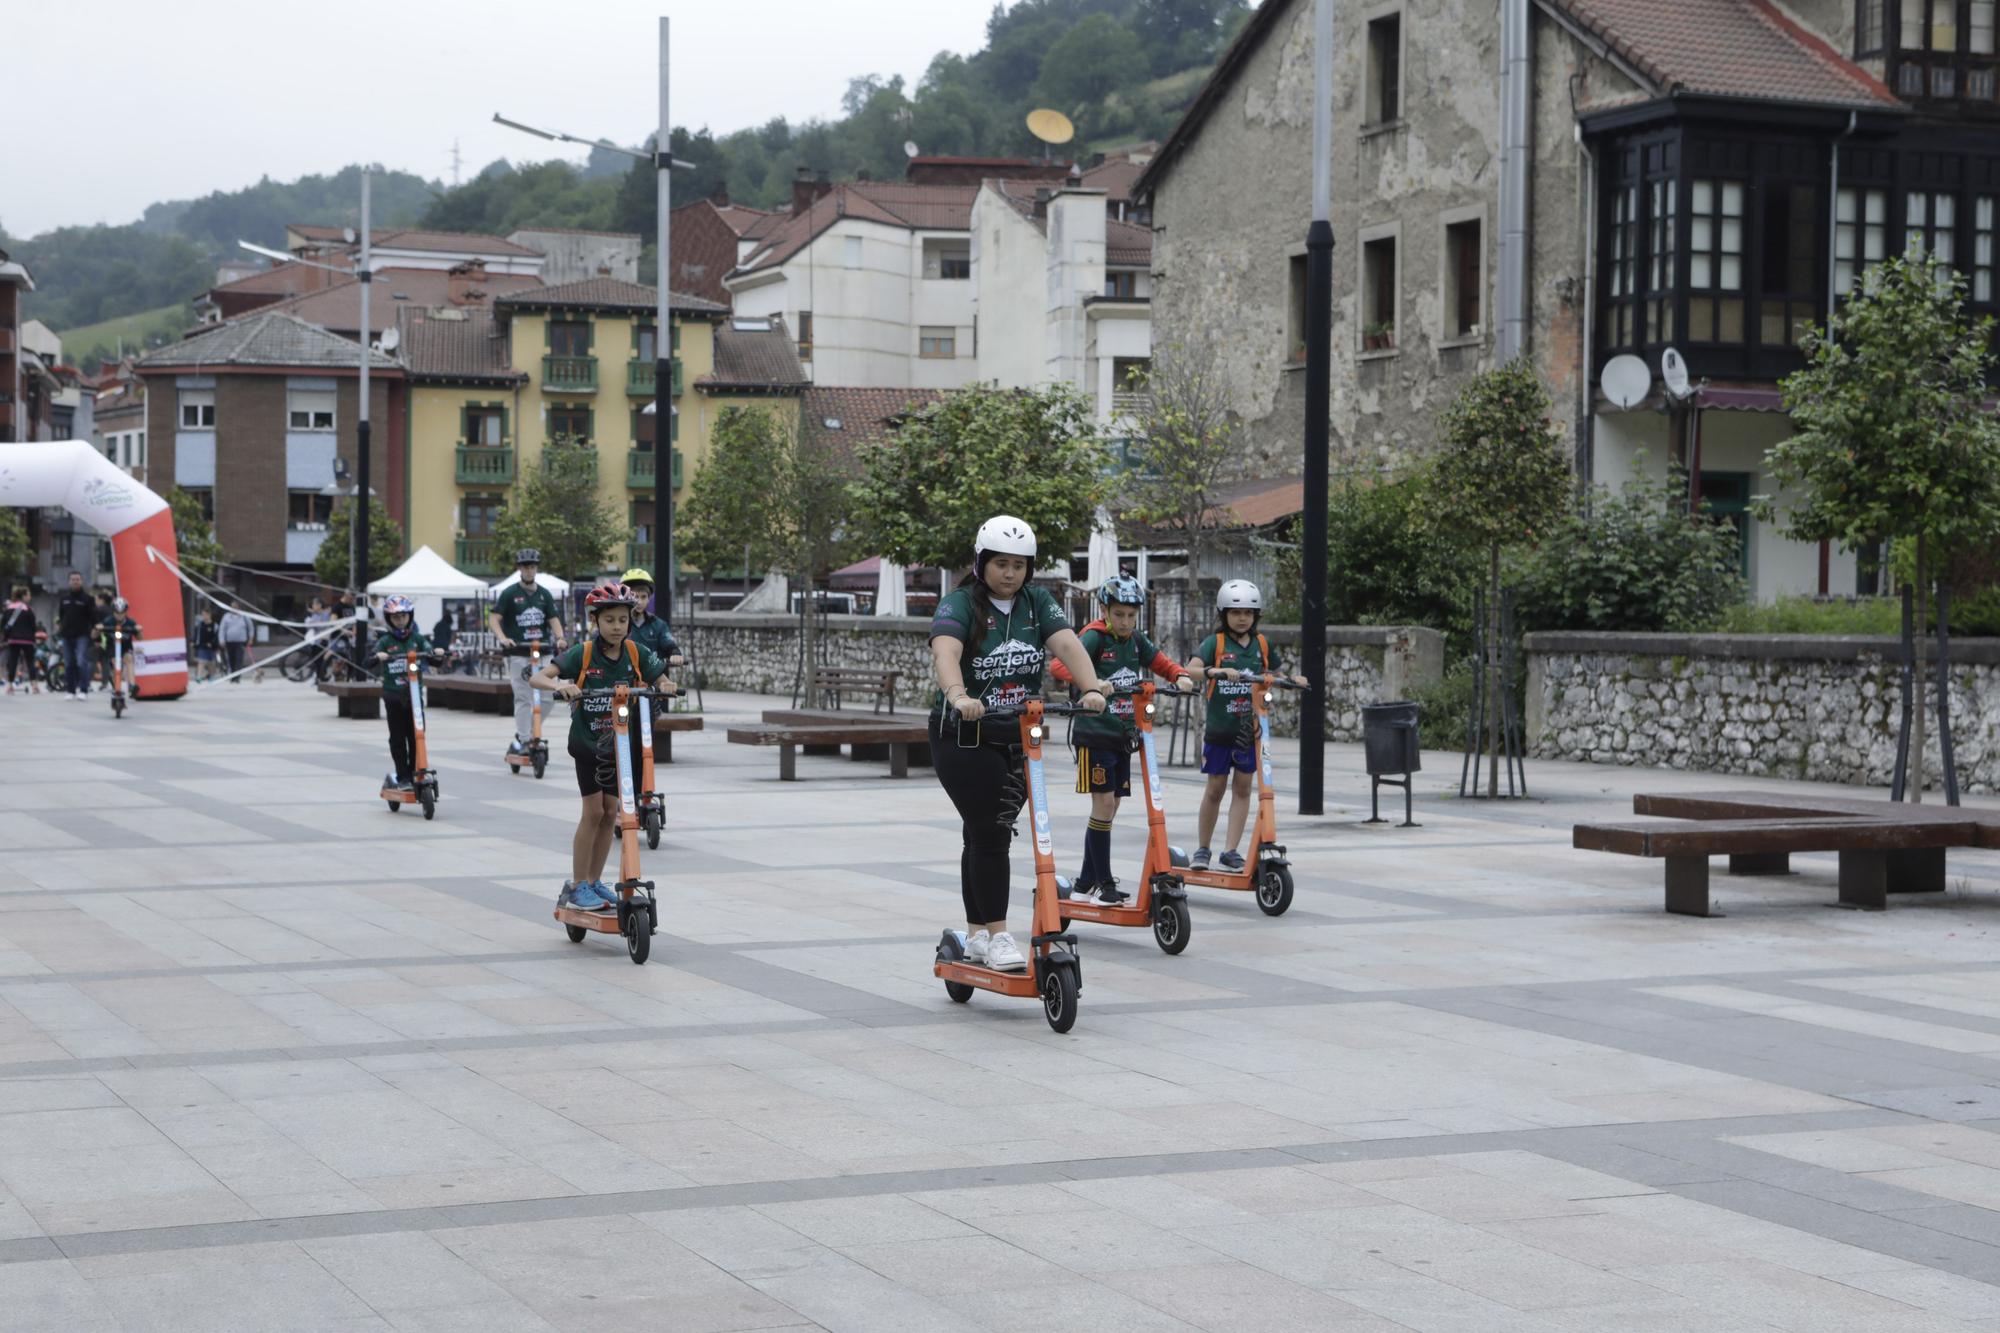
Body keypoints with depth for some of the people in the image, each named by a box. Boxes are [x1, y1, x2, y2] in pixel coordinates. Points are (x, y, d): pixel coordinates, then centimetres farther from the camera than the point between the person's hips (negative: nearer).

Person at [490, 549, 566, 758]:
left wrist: (559, 637, -10)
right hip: (517, 653, -4)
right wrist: (502, 638, -20)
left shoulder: (544, 594, 13)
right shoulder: (510, 594, 2)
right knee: (523, 697, -7)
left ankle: (531, 734, 13)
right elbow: (493, 618, -3)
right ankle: (522, 740, -3)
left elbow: (554, 619, 9)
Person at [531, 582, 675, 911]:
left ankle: (595, 882, 18)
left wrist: (666, 686, -26)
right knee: (593, 810, -5)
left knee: (610, 812, 6)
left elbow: (661, 680, -2)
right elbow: (536, 678, -21)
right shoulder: (583, 654, -15)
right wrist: (561, 686, -42)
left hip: (618, 743, 4)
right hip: (586, 741, -4)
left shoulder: (636, 654, -5)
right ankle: (577, 885, 4)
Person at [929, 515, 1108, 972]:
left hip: (1020, 738, 5)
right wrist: (958, 696, -50)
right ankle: (996, 936, -6)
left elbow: (1067, 643, -12)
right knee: (987, 835, -10)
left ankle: (976, 934, 20)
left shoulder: (1037, 602, 3)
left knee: (988, 834, 11)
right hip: (965, 737, -5)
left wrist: (1091, 688, -31)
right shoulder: (960, 604, -11)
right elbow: (945, 651, -30)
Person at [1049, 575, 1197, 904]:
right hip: (1095, 734, -7)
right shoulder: (1094, 636, -10)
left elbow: (1163, 664, 15)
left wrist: (1182, 676, -8)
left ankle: (1085, 883, 17)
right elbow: (1060, 665, -24)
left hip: (1124, 736, 7)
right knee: (1104, 804, -10)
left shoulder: (1136, 640, 10)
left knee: (1110, 807, 9)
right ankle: (1103, 884, -4)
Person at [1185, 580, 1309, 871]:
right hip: (1219, 727, -3)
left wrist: (1294, 679, -6)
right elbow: (1191, 670, -20)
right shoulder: (1215, 644, -6)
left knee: (1242, 787, 2)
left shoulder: (1262, 645, 5)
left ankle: (1231, 852, 5)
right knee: (1215, 788, 4)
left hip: (1250, 727, 3)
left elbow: (1277, 673, 15)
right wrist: (1216, 671, -38)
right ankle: (1202, 849, 17)